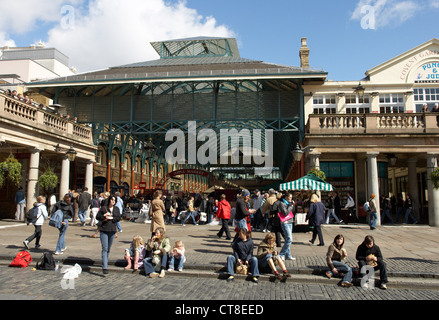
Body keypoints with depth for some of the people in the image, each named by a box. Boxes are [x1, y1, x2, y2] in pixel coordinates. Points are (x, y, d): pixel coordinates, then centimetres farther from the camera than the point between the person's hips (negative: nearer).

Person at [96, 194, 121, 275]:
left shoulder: (116, 209, 10)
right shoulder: (103, 208, 1)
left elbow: (119, 218, 1)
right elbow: (97, 217, 2)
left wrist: (111, 218, -11)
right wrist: (104, 216, -14)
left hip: (112, 230, 4)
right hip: (104, 230, -4)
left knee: (108, 249, 13)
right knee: (105, 249, -11)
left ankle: (105, 263, 31)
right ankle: (105, 267, -15)